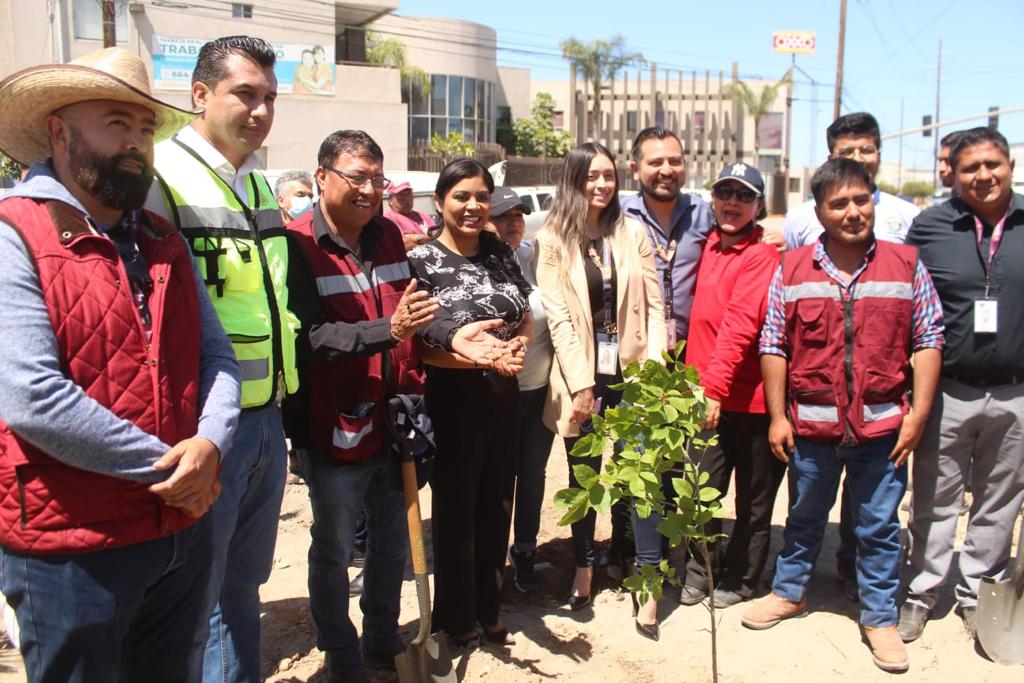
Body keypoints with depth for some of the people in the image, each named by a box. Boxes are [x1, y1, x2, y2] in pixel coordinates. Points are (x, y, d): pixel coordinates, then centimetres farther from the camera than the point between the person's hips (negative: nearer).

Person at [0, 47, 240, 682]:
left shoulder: (165, 241, 8)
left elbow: (217, 355, 6)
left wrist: (208, 444, -14)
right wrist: (167, 465, -16)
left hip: (185, 529, 6)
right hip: (72, 547, -6)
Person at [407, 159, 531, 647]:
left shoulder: (500, 253, 3)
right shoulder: (422, 260, -13)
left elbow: (525, 319, 12)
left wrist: (517, 344, -10)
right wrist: (486, 359, -26)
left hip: (504, 400, 5)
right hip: (453, 403, -5)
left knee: (495, 507, 18)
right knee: (455, 511, 12)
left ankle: (488, 607, 39)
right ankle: (455, 616, 33)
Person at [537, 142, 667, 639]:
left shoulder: (633, 233, 6)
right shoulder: (553, 239, 0)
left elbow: (654, 305, 4)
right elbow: (557, 315, -6)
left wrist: (655, 369, -7)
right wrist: (581, 384, -11)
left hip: (632, 369, 1)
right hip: (581, 373, -1)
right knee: (583, 473, 11)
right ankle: (583, 569, 28)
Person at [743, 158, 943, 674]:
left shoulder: (906, 264, 0)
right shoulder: (792, 270, 0)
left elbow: (927, 341, 1)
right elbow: (774, 345, 1)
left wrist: (918, 412, -4)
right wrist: (778, 416, -2)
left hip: (882, 424, 0)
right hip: (812, 422, 1)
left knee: (879, 526, 11)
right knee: (805, 516, 18)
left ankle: (879, 617, 27)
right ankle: (789, 592, 37)